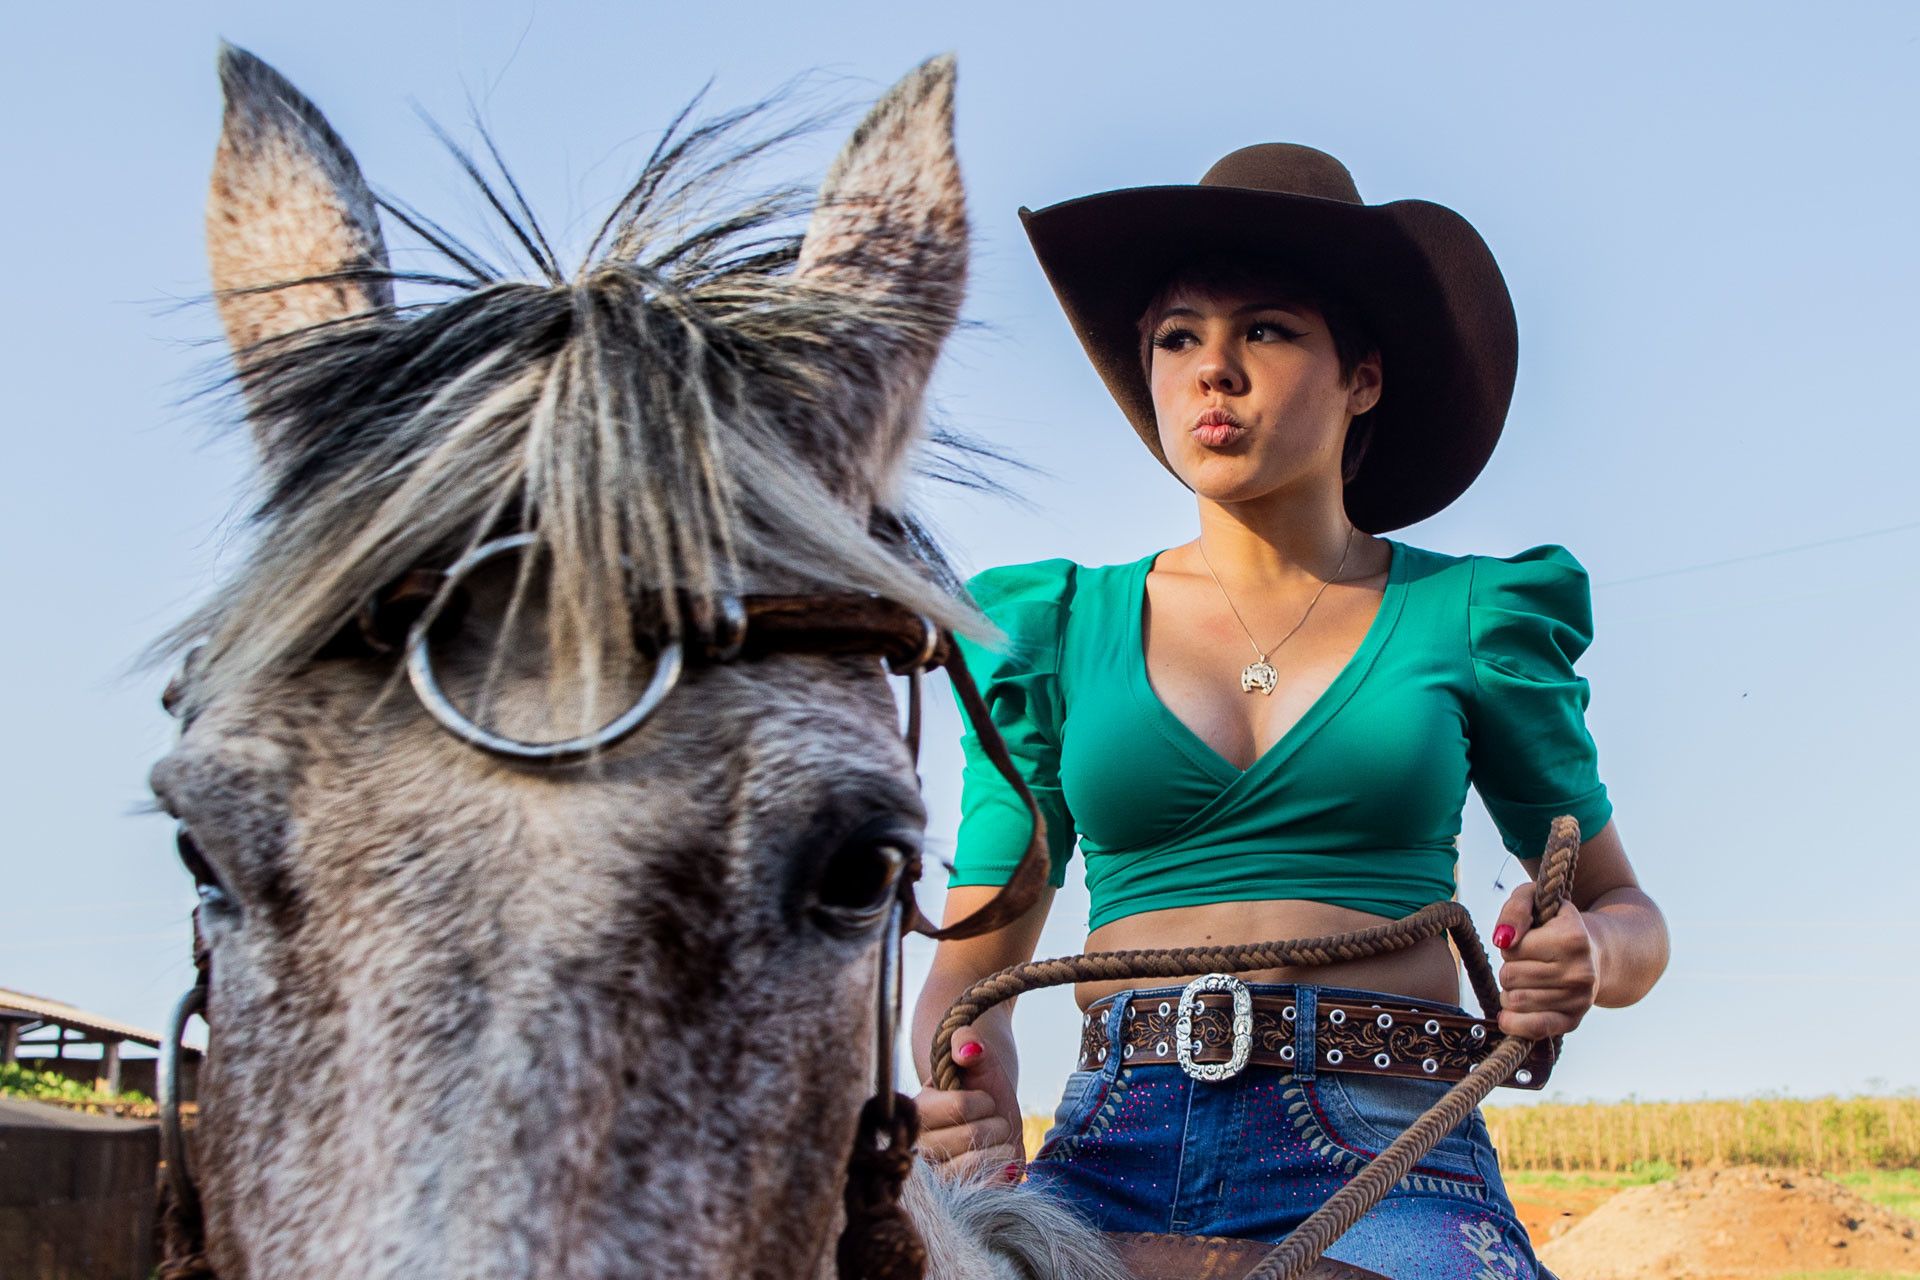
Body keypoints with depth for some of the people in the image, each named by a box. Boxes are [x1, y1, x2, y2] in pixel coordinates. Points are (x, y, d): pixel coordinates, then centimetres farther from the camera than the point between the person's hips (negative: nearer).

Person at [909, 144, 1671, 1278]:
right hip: (1110, 1159, 1)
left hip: (1388, 1158, 0)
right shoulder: (1060, 629, 12)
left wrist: (1589, 956, -5)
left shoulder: (1468, 618, 9)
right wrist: (969, 1088, -11)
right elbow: (972, 963, 11)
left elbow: (1629, 912, 18)